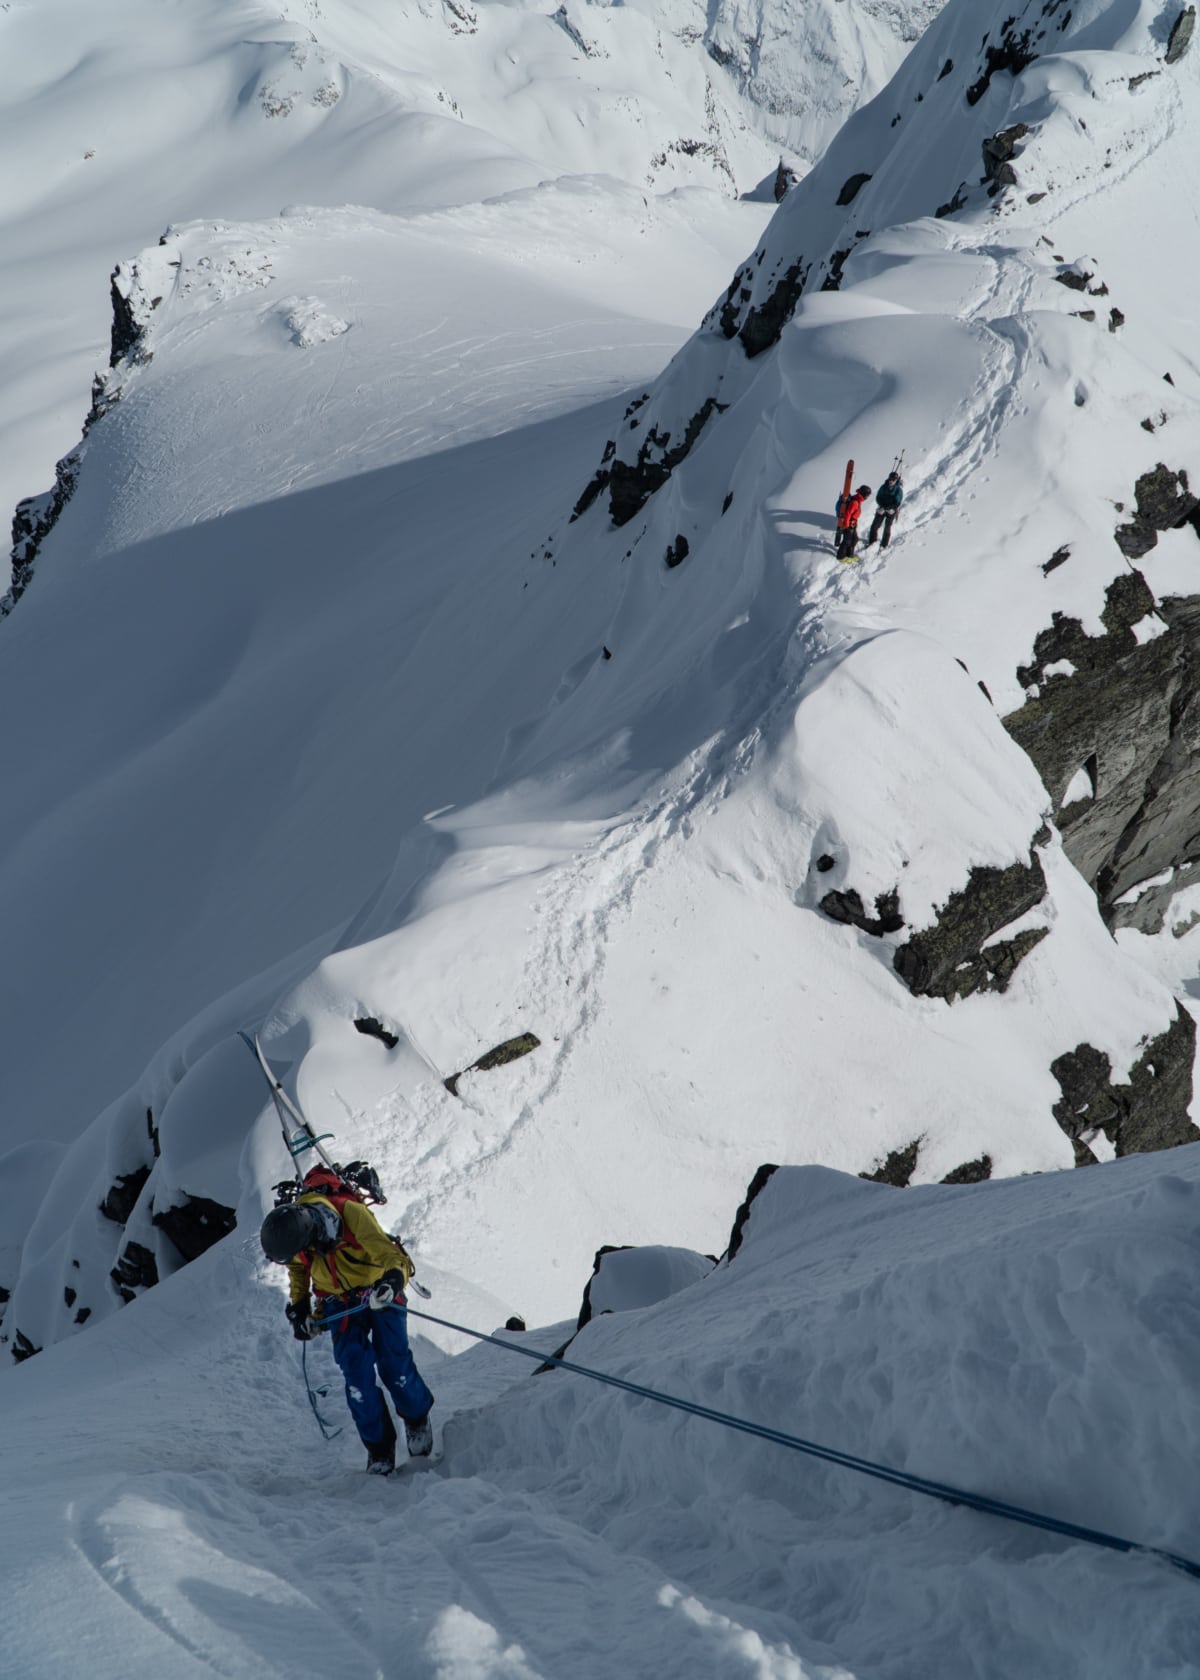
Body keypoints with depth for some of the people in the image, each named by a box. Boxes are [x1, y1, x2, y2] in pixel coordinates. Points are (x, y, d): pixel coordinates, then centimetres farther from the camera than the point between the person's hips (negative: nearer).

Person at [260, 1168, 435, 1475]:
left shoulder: (352, 1214, -35)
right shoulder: (291, 1227, -20)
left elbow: (396, 1259, -36)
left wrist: (391, 1282, -56)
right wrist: (298, 1306, 0)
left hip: (377, 1291, -3)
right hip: (339, 1303, 3)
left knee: (393, 1363, -13)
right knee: (356, 1369, -13)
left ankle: (417, 1419, 18)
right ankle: (378, 1448, 1)